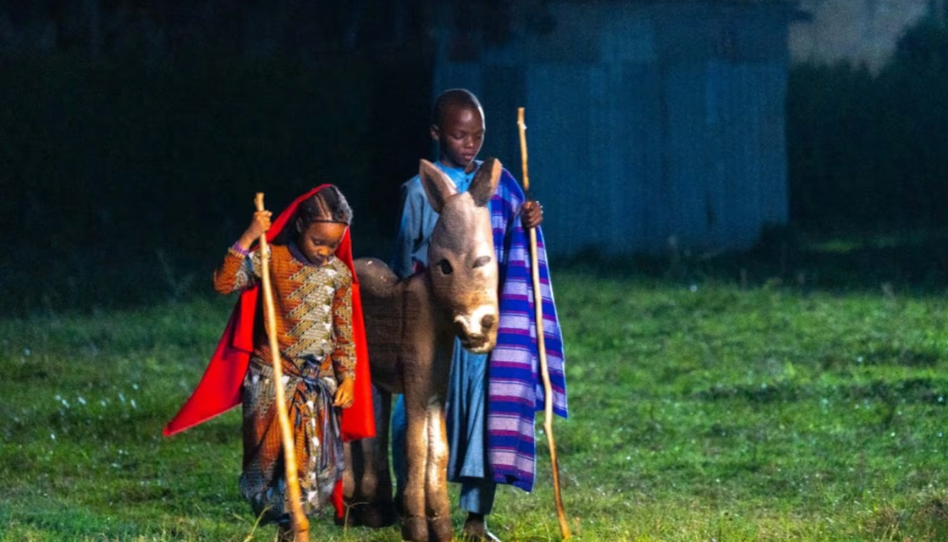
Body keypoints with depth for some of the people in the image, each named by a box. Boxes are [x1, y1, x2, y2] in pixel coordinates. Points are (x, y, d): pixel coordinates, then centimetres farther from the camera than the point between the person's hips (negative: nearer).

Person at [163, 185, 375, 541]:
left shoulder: (340, 273, 2)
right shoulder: (272, 260, -7)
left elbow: (345, 333, 8)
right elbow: (224, 283, -17)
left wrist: (348, 377, 3)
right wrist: (248, 239, -23)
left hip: (320, 381, 3)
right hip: (274, 378, -3)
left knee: (314, 456, 2)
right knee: (272, 453, -1)